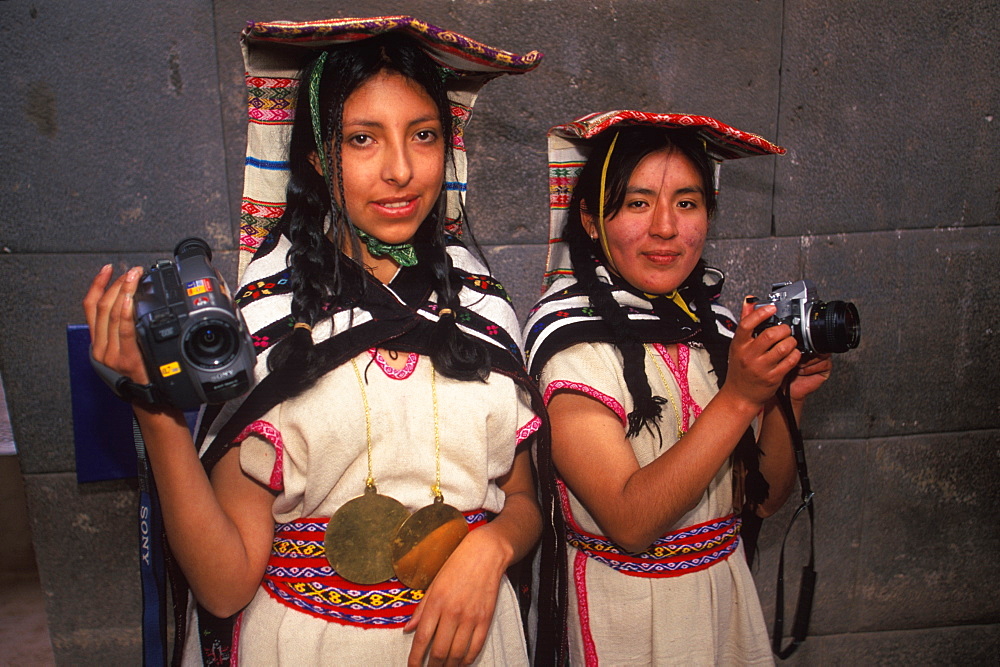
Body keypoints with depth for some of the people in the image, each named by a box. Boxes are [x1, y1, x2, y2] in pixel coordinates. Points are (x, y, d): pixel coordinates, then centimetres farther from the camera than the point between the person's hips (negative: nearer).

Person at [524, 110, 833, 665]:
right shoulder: (571, 338, -20)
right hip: (624, 613, -5)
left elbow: (764, 498, 0)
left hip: (729, 595, 5)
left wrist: (789, 398, -16)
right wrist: (739, 397, -28)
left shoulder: (720, 327, -5)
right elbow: (630, 522, -25)